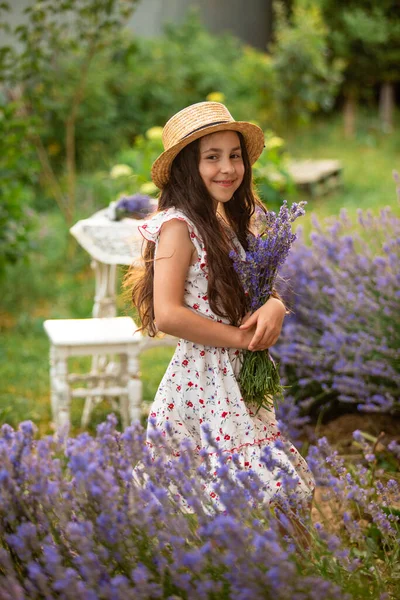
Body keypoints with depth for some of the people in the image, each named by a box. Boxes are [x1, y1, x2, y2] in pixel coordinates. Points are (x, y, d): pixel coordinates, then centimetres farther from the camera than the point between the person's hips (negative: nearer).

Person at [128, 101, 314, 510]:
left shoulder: (233, 223, 12)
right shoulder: (178, 224, -13)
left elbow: (261, 290, 15)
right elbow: (167, 314, -21)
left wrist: (275, 306, -10)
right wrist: (243, 338, -15)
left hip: (239, 381, 8)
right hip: (203, 381, -8)